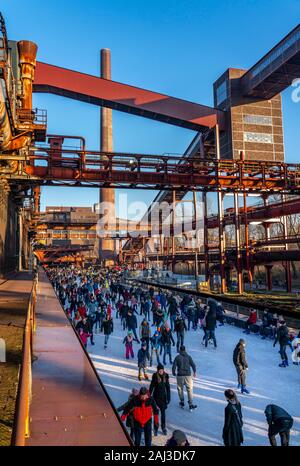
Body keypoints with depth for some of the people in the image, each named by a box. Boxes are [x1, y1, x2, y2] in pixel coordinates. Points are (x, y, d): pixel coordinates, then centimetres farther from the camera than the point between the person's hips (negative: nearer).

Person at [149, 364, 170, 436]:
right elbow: (151, 386, -6)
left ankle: (163, 428, 24)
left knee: (163, 412, 10)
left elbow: (168, 387, 0)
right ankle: (156, 429, 15)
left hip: (163, 396, 2)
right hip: (156, 396, -2)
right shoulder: (155, 376, -13)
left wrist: (168, 397, 0)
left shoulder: (166, 375, -7)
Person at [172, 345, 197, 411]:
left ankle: (182, 402, 22)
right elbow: (193, 365, 1)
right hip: (188, 375, 0)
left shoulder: (177, 357, -2)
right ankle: (190, 404, 1)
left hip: (180, 375, 0)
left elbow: (174, 366, -3)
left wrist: (174, 373, 14)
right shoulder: (188, 356, 0)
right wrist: (194, 372, 17)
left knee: (180, 389, 16)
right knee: (189, 389, 4)